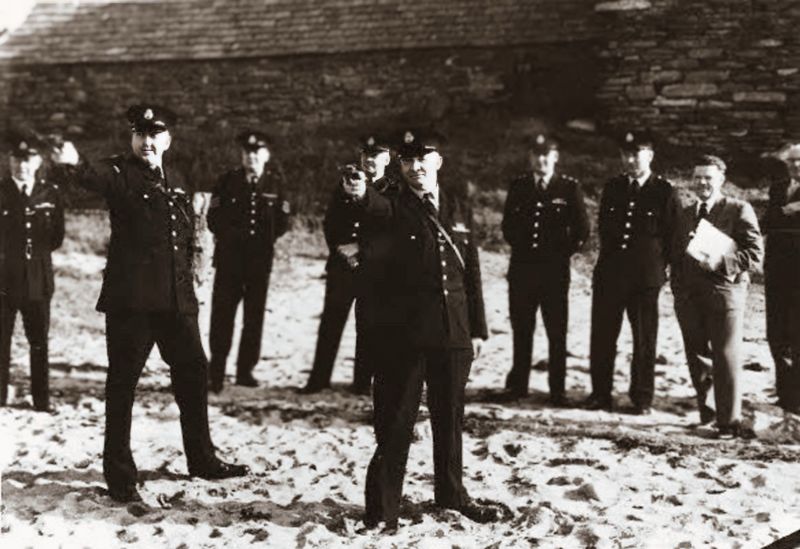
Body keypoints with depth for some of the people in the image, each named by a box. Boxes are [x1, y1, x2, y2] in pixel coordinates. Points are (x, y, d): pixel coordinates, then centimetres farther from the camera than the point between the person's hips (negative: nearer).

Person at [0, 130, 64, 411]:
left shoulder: (50, 193, 7)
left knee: (39, 343, 8)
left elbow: (56, 238, 10)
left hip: (38, 280, 2)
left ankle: (42, 402, 15)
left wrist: (36, 250, 2)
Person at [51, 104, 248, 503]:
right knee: (122, 381, 0)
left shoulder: (177, 181, 14)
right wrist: (73, 165, -51)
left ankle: (202, 459, 29)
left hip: (176, 297, 6)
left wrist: (185, 276, 12)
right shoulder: (121, 173, -5)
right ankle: (119, 474, 10)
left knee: (193, 372, 13)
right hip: (130, 298, -6)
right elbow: (96, 178, -29)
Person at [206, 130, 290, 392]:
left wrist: (264, 238, 0)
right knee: (222, 314, -4)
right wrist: (233, 235, -3)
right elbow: (213, 219, 5)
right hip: (229, 259, -1)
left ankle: (246, 370, 14)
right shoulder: (227, 181, 4)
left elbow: (282, 223, 9)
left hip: (260, 261, 1)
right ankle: (216, 372, 0)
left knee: (254, 316, 5)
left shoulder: (275, 185, 6)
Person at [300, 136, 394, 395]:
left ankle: (362, 381, 8)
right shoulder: (345, 186, 12)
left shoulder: (393, 191, 1)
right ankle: (319, 378, 8)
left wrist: (359, 247, -14)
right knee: (330, 323, 2)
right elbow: (329, 223, 11)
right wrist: (341, 249, -3)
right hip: (341, 265, 3)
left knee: (367, 326, 1)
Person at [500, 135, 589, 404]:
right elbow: (508, 224, 16)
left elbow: (582, 229, 3)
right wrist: (520, 247, 9)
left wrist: (563, 252, 2)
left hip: (555, 271, -2)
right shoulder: (518, 186, 7)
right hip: (521, 268, 2)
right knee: (521, 330, 8)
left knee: (557, 333, 1)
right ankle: (518, 384, 17)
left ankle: (557, 390, 7)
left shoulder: (569, 187, -1)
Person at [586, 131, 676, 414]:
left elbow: (670, 234, 1)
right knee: (602, 337, 5)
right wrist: (608, 259, 13)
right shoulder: (612, 187, 10)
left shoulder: (664, 190, -3)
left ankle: (642, 399, 14)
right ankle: (600, 394, 14)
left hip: (646, 277, -3)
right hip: (609, 274, 4)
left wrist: (661, 267, 0)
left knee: (644, 340, 5)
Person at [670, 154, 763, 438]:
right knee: (697, 356, 9)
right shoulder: (683, 213, 17)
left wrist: (721, 261, -19)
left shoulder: (739, 210, 1)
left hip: (724, 290, -5)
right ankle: (705, 409, 24)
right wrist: (677, 287, 10)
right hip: (688, 295, 5)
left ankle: (729, 420, -5)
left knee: (726, 356, -9)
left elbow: (755, 253, -7)